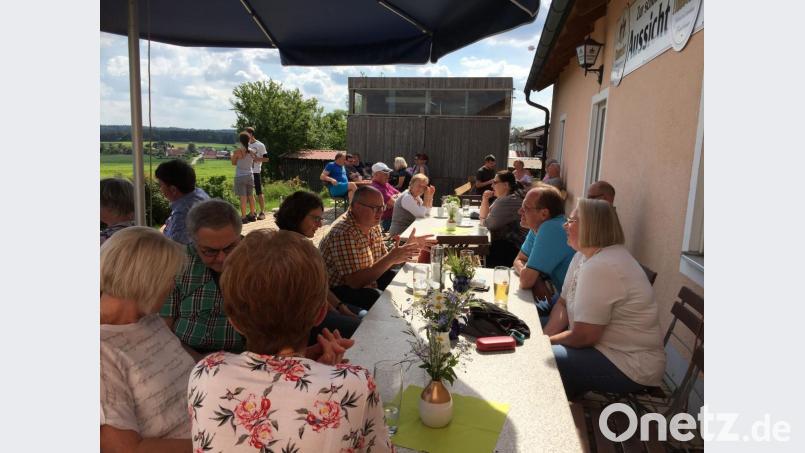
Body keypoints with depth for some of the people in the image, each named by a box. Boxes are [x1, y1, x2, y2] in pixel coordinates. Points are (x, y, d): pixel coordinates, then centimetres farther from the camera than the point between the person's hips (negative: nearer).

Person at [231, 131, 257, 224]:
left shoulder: (237, 151, -12)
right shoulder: (252, 152, 1)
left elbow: (233, 163, 1)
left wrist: (232, 156, 20)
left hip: (240, 176, -5)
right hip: (250, 175, 5)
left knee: (243, 197, -3)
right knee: (251, 196, 14)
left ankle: (244, 217, -1)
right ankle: (252, 215, 24)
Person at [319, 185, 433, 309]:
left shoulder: (374, 226, 2)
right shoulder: (343, 234, -28)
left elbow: (383, 261, 7)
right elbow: (355, 282, -31)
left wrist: (408, 246, -7)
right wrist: (390, 258, -33)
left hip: (365, 279, 9)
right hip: (339, 289, -9)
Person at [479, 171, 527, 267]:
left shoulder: (510, 200, -20)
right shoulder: (502, 199, 14)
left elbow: (487, 224, -18)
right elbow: (484, 217, 19)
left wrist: (483, 221, 5)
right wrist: (485, 200, 3)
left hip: (512, 248, -10)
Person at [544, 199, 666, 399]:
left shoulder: (600, 267, -26)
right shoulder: (584, 256, 5)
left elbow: (583, 337, -24)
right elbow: (563, 304, 8)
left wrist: (546, 342, -8)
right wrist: (544, 337, -6)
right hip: (609, 348, 9)